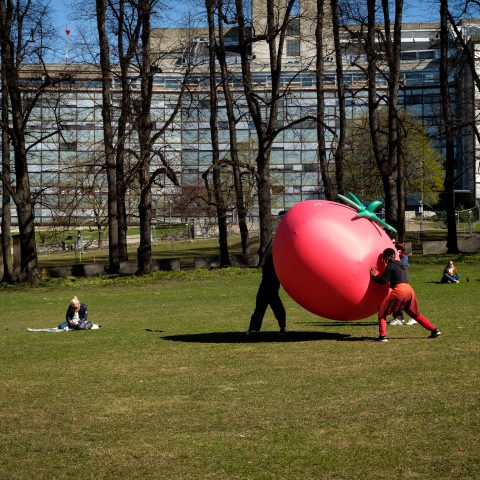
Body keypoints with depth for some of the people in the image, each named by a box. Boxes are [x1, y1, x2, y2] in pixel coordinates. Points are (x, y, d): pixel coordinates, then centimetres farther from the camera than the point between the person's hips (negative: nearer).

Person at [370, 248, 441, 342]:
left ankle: (382, 335, -9)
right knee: (415, 314, 23)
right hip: (409, 289, 8)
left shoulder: (390, 266, 0)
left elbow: (383, 281, -4)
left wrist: (373, 276, 9)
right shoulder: (401, 265, 24)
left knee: (382, 311, 4)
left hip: (399, 290, -8)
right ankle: (434, 330, 18)